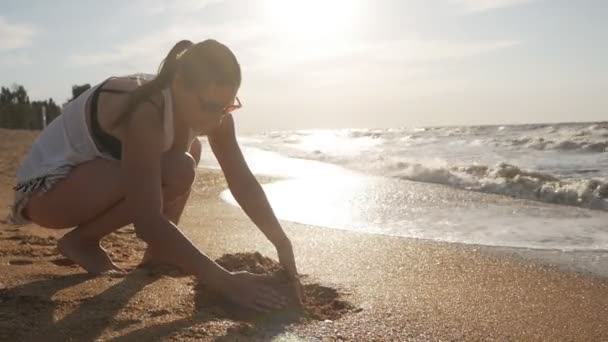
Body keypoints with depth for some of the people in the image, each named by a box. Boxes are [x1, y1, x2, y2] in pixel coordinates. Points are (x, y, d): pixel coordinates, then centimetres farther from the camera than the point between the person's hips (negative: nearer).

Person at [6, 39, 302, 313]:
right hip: (46, 184, -8)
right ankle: (80, 241, -8)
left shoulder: (209, 111, -11)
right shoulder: (145, 112, -34)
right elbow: (148, 219, -40)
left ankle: (158, 251, 2)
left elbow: (243, 182, -9)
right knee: (175, 172, -26)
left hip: (92, 174, 8)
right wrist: (224, 281, -40)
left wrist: (283, 246, -16)